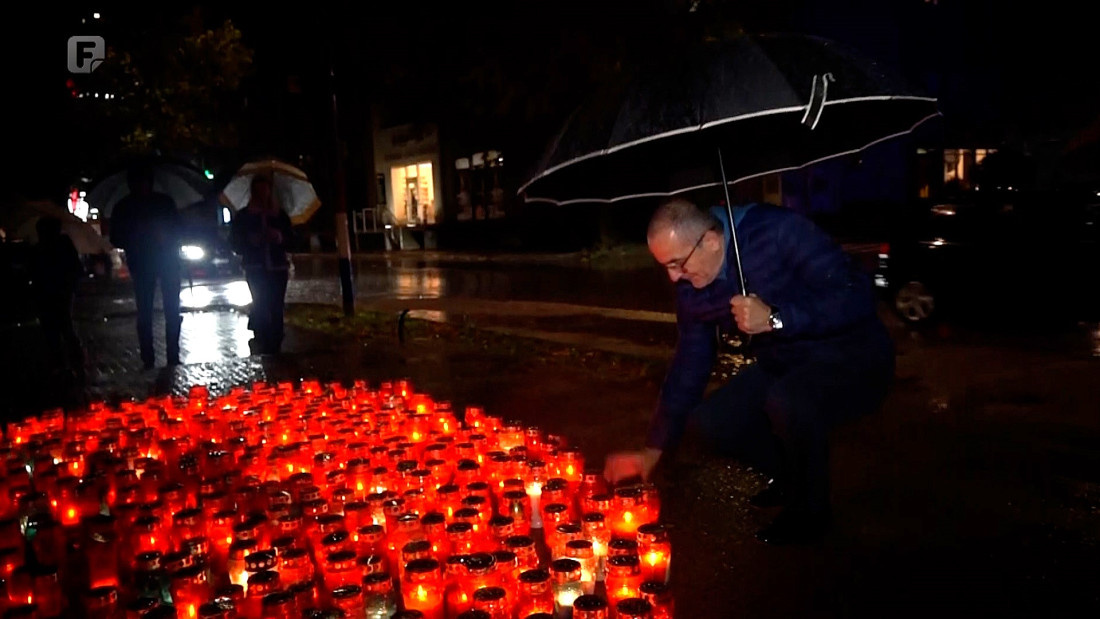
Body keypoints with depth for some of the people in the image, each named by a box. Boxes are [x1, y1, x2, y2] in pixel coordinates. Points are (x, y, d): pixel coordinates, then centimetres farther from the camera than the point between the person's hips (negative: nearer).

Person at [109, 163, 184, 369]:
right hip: (142, 264, 0)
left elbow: (178, 227, 7)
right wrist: (135, 243, -11)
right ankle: (148, 360, 2)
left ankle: (173, 357, 4)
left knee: (172, 310, -1)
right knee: (145, 313, 0)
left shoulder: (164, 201, 4)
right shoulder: (123, 208, 4)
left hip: (168, 260, 0)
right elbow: (116, 239, 7)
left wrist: (166, 237, -11)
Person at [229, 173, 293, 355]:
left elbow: (290, 238, 10)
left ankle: (275, 349, 4)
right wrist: (250, 240, -11)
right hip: (255, 269, -1)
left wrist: (279, 237, -10)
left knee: (277, 309, -1)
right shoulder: (244, 215, 8)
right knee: (261, 307, -10)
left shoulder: (280, 214, 11)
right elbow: (235, 242, 7)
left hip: (277, 267, 2)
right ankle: (264, 348, -7)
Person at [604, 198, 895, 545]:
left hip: (853, 358, -7)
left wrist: (775, 318, -36)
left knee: (787, 402, -35)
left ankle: (810, 510, -7)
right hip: (786, 366, 7)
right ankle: (790, 473, 18)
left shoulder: (779, 231, -26)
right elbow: (689, 365, 2)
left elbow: (856, 297, -27)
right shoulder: (693, 286, -5)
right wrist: (654, 450, 1)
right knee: (711, 422, -9)